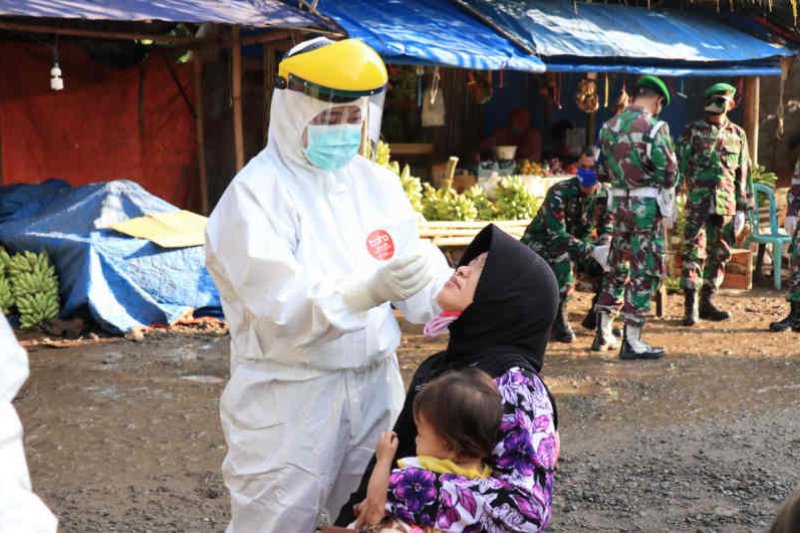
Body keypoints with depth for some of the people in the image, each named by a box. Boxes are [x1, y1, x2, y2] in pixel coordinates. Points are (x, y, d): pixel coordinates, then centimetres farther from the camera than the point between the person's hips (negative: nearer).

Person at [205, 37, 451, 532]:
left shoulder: (377, 182, 6)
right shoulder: (255, 194, -13)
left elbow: (414, 272, 3)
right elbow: (282, 308, -24)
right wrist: (369, 291, -39)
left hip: (375, 385, 6)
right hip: (290, 398, -5)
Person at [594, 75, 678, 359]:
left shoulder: (609, 125, 7)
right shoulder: (654, 127, -14)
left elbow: (602, 169, 12)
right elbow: (668, 172, -12)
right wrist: (666, 187, 8)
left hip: (619, 202, 7)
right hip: (647, 206, -7)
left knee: (618, 266, 17)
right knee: (646, 271, -1)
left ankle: (603, 333, 22)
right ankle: (632, 341, -1)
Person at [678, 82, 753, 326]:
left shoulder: (737, 135, 11)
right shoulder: (693, 132, 1)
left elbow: (743, 174, 14)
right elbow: (679, 166, -1)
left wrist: (742, 208, 11)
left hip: (726, 205, 4)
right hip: (698, 203, -4)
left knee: (719, 255, 8)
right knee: (694, 252, -10)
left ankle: (707, 302, 17)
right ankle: (690, 305, -10)